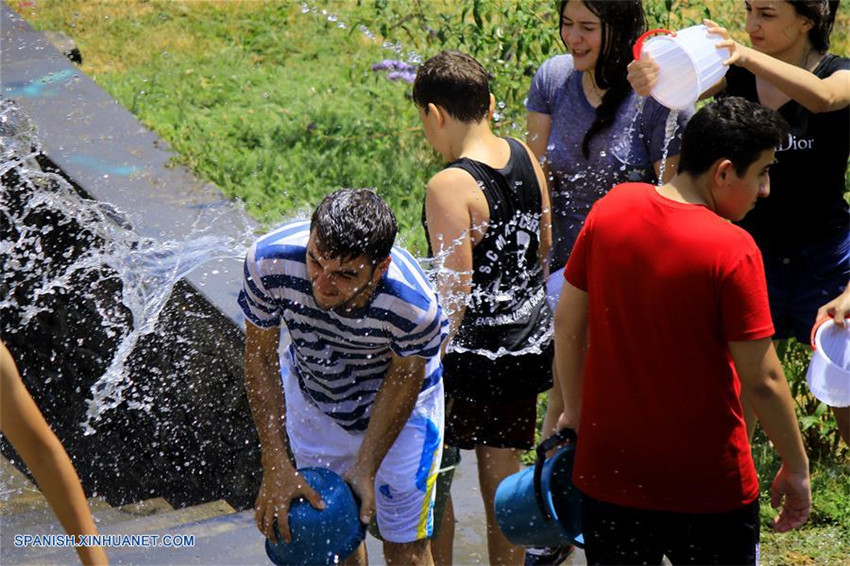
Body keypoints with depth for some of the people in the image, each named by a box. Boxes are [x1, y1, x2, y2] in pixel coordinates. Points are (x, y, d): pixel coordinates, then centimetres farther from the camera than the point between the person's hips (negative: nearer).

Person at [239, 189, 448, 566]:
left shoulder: (415, 307, -39)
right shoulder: (269, 260, -35)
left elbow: (404, 377, -17)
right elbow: (260, 356, -19)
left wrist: (365, 467, -17)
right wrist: (276, 467, -21)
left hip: (394, 398, -2)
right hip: (310, 392, 2)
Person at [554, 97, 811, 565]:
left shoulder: (611, 209, -5)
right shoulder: (732, 250, -20)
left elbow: (567, 321, 3)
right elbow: (762, 380, -17)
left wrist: (575, 410, 16)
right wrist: (796, 468, -3)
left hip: (608, 469, 4)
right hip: (706, 486, -4)